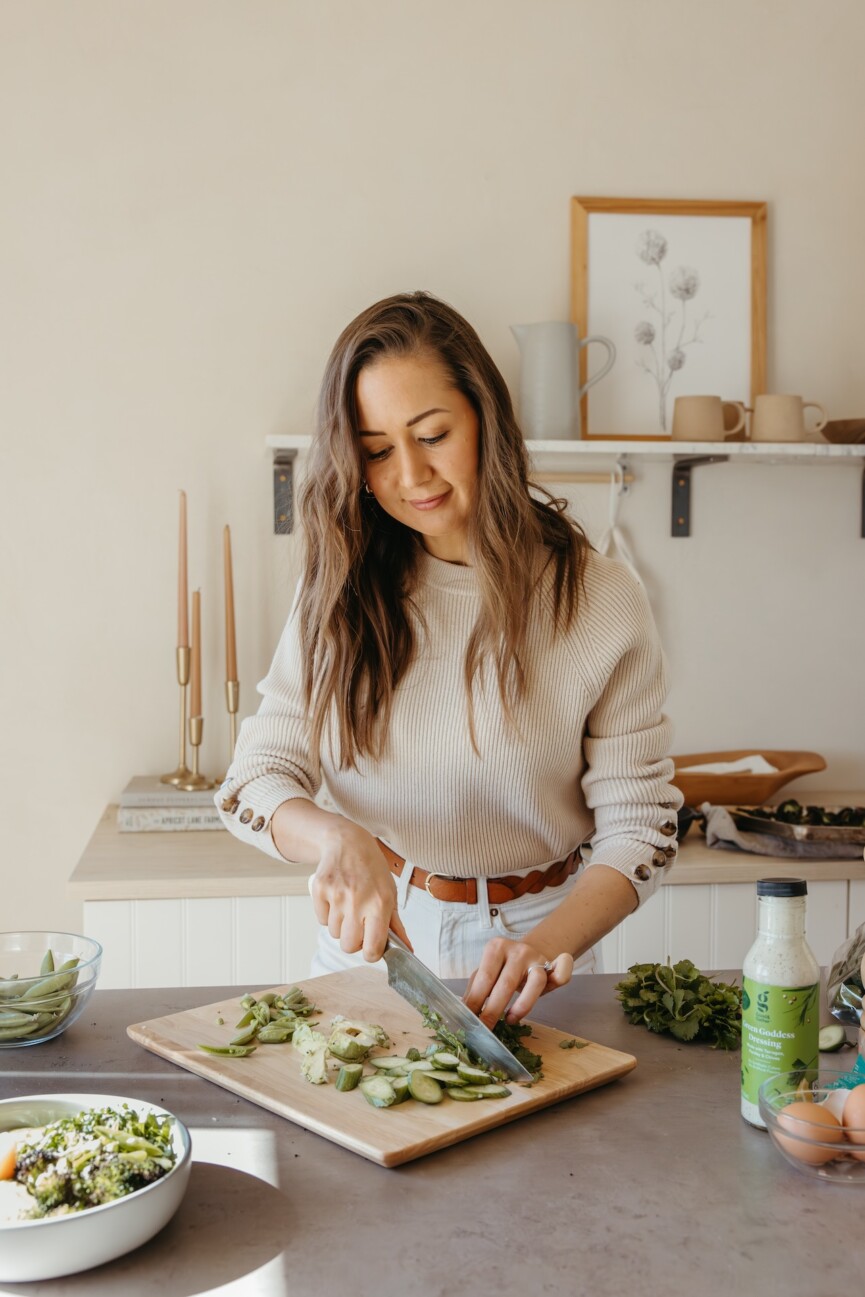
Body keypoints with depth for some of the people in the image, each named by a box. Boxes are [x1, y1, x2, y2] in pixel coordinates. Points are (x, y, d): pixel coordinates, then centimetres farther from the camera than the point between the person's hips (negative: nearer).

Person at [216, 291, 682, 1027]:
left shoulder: (603, 603, -8)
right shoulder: (340, 589, 0)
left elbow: (638, 828, -7)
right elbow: (258, 775, -2)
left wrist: (545, 947, -24)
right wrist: (337, 838, -23)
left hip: (534, 936, -1)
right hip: (368, 933, 2)